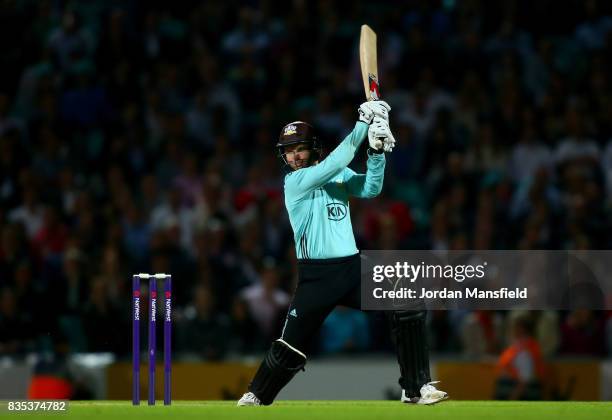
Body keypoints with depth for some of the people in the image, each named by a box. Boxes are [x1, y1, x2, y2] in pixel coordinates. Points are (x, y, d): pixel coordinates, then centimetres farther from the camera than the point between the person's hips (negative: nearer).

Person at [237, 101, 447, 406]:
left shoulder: (339, 175, 12)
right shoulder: (294, 181, -6)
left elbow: (371, 189, -2)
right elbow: (333, 164, -18)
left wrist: (376, 152, -17)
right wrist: (363, 123, -20)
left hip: (353, 268, 4)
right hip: (316, 275, -4)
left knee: (408, 308, -11)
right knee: (290, 346, -7)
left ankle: (417, 388, -5)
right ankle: (255, 397, 17)